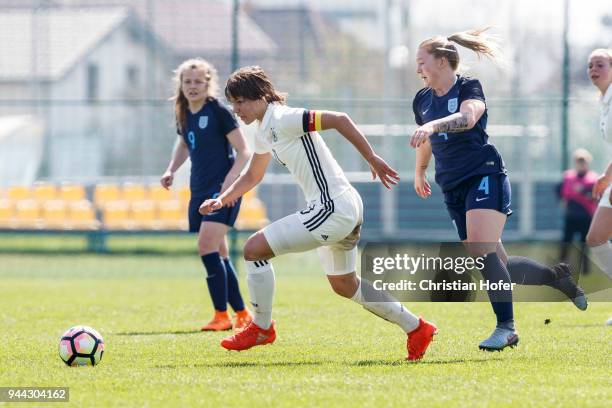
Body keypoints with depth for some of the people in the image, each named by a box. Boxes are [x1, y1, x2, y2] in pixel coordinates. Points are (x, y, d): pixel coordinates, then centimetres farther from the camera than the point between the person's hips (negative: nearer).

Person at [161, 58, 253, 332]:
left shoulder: (218, 111, -10)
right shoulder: (184, 114, 10)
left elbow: (243, 152, -9)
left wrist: (230, 180, -23)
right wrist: (171, 170, 13)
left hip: (223, 188, -8)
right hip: (199, 190, 8)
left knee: (207, 245, -19)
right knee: (218, 253, 9)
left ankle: (222, 315, -14)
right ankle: (242, 314, 17)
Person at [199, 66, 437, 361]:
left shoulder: (282, 119, -15)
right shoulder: (264, 132, 16)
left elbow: (339, 120, -22)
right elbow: (252, 176, 31)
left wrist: (372, 159, -20)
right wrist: (222, 200, 17)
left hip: (331, 208, -11)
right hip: (346, 208, 11)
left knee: (254, 248, -11)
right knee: (343, 285, 24)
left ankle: (262, 328, 4)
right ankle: (416, 328, 31)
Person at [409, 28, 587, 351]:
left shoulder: (469, 88, -9)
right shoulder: (422, 100, 11)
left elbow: (468, 116, -32)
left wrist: (432, 125, -48)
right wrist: (419, 173, 42)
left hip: (484, 177, -7)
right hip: (453, 188, 7)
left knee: (482, 251, -25)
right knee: (499, 266, 3)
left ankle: (506, 328, -22)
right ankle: (557, 276, 25)